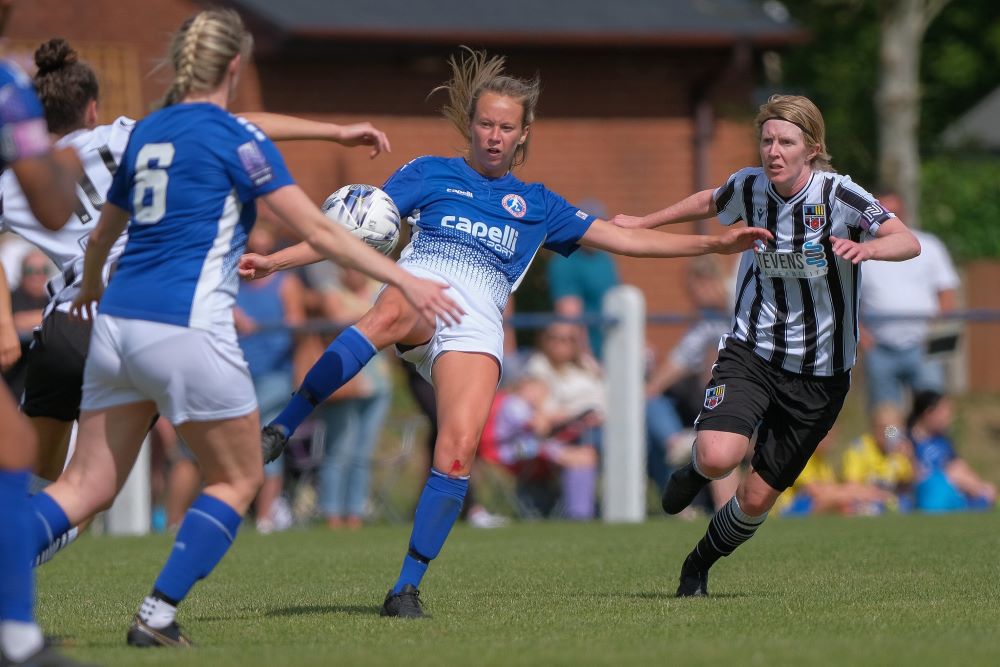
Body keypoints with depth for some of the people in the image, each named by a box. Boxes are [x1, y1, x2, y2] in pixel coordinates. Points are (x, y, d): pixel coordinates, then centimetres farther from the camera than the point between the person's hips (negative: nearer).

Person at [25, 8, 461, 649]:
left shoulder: (146, 131, 15)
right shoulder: (234, 136, -5)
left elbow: (101, 234, 29)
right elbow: (318, 230, -9)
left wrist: (90, 287, 49)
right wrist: (404, 279, -5)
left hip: (117, 325, 7)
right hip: (186, 331, -7)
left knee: (87, 486, 8)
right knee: (238, 478, 10)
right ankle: (157, 617, 0)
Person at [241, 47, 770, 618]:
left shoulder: (536, 204, 26)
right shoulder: (429, 174, 20)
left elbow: (623, 239, 27)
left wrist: (713, 244, 21)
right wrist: (274, 261, 8)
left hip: (477, 323, 2)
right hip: (418, 293, -2)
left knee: (459, 450, -21)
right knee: (391, 315, -42)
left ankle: (407, 588, -11)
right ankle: (280, 432, -42)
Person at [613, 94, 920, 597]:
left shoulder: (838, 195, -16)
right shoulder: (750, 187, -5)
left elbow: (909, 242, -29)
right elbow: (709, 203, 19)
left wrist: (866, 247, -49)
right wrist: (643, 223, 27)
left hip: (820, 373, -1)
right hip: (751, 351, 1)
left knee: (757, 498, 4)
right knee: (719, 456, -27)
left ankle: (699, 565, 35)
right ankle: (695, 472, 12)